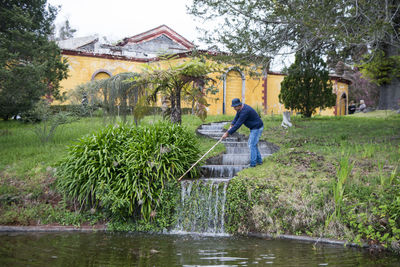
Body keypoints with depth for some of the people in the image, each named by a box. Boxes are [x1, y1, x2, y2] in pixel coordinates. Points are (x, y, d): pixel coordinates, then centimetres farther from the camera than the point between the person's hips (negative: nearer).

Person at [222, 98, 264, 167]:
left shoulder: (245, 111, -30)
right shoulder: (240, 108, 2)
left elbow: (238, 124, -31)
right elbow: (236, 118, 6)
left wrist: (227, 133, -28)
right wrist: (231, 126, -13)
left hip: (257, 128, -10)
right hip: (254, 128, 10)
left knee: (252, 145, -8)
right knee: (251, 144, 17)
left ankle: (253, 164, -5)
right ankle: (259, 160, 24)